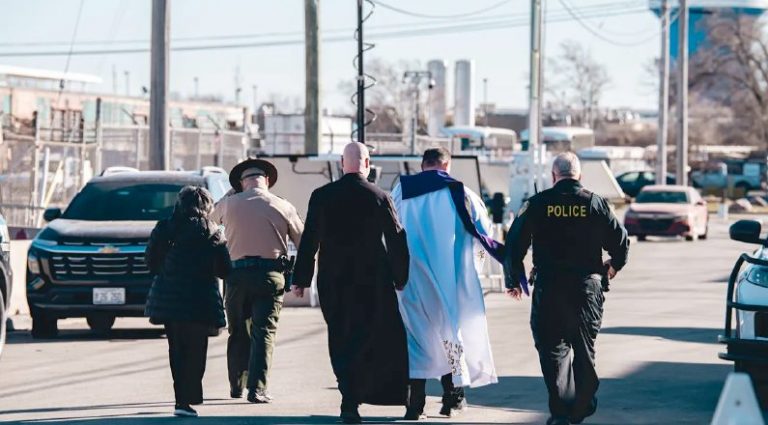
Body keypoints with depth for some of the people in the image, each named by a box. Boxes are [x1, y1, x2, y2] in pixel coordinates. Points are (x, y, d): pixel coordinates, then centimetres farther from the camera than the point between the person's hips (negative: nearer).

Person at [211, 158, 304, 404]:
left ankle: (236, 386, 21)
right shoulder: (283, 207, 2)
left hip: (237, 274, 2)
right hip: (270, 275, -2)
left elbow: (211, 217, 27)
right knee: (264, 333, -2)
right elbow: (304, 243, 8)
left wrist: (231, 193, 37)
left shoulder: (229, 204, 4)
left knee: (238, 333, 15)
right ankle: (257, 388, -12)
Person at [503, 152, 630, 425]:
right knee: (584, 348, 14)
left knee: (553, 348, 4)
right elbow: (621, 242, 2)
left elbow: (514, 243, -2)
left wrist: (514, 279, 11)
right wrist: (612, 268, 21)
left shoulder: (537, 204, -1)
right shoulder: (595, 204, 1)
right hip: (588, 286, 1)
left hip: (548, 287, -1)